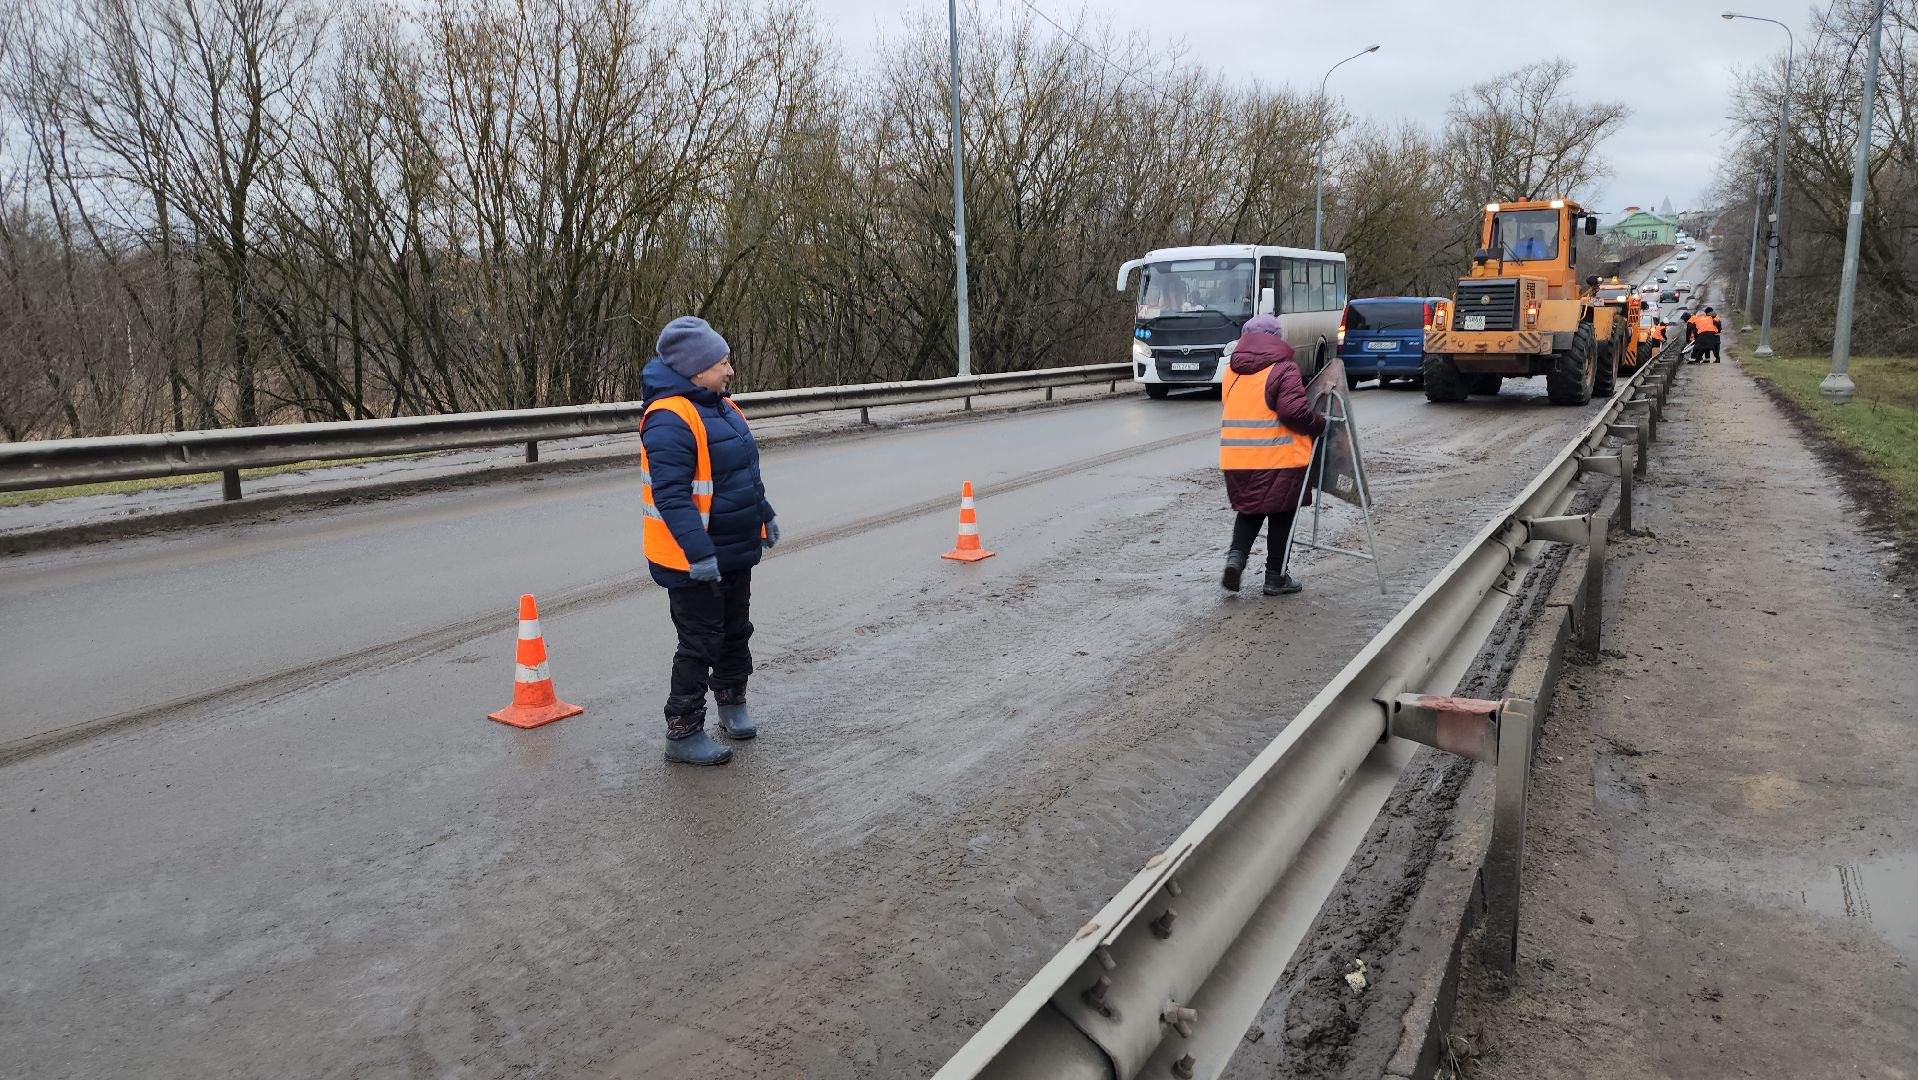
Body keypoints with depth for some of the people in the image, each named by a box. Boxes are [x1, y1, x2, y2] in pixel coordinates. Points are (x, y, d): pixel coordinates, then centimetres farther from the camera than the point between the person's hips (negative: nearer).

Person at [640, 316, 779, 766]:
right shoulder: (670, 419, -23)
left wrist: (764, 514, 25)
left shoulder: (723, 407, 9)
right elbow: (671, 496, -28)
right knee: (700, 644, -1)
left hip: (735, 551, 9)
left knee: (736, 631, 20)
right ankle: (682, 733, 12)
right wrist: (699, 553, -31)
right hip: (693, 560, -9)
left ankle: (732, 701, 38)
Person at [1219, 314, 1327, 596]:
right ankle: (1276, 577, 14)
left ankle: (1236, 555, -3)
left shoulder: (1232, 371, 11)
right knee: (1281, 515, 9)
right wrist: (1320, 426, -3)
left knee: (1249, 511, 20)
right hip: (1279, 457, -5)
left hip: (1236, 458, 5)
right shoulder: (1283, 369, -9)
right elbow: (1294, 410, -19)